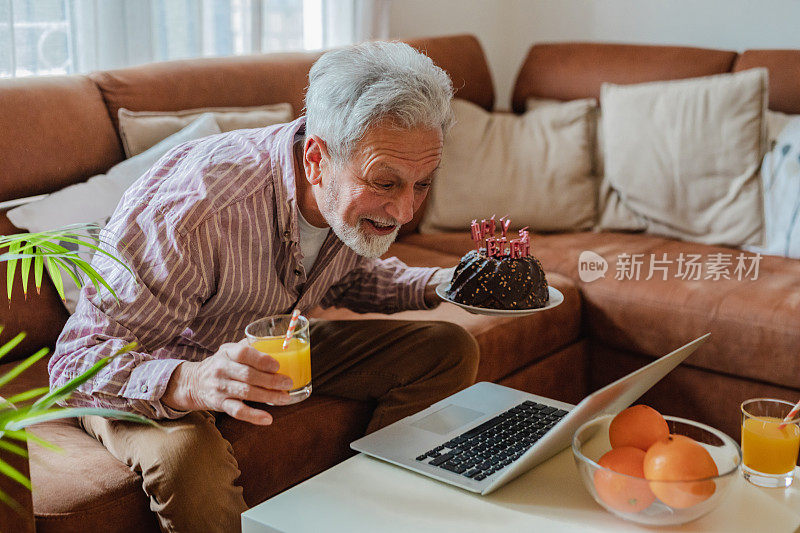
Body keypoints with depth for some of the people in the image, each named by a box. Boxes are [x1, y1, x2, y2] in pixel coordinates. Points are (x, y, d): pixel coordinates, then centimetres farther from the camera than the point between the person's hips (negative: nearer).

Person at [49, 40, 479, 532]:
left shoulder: (366, 197, -15)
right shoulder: (193, 212, -38)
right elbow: (77, 363, -34)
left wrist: (440, 285, -11)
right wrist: (188, 383, -53)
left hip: (275, 349, 6)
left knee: (450, 351, -4)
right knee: (191, 460, -41)